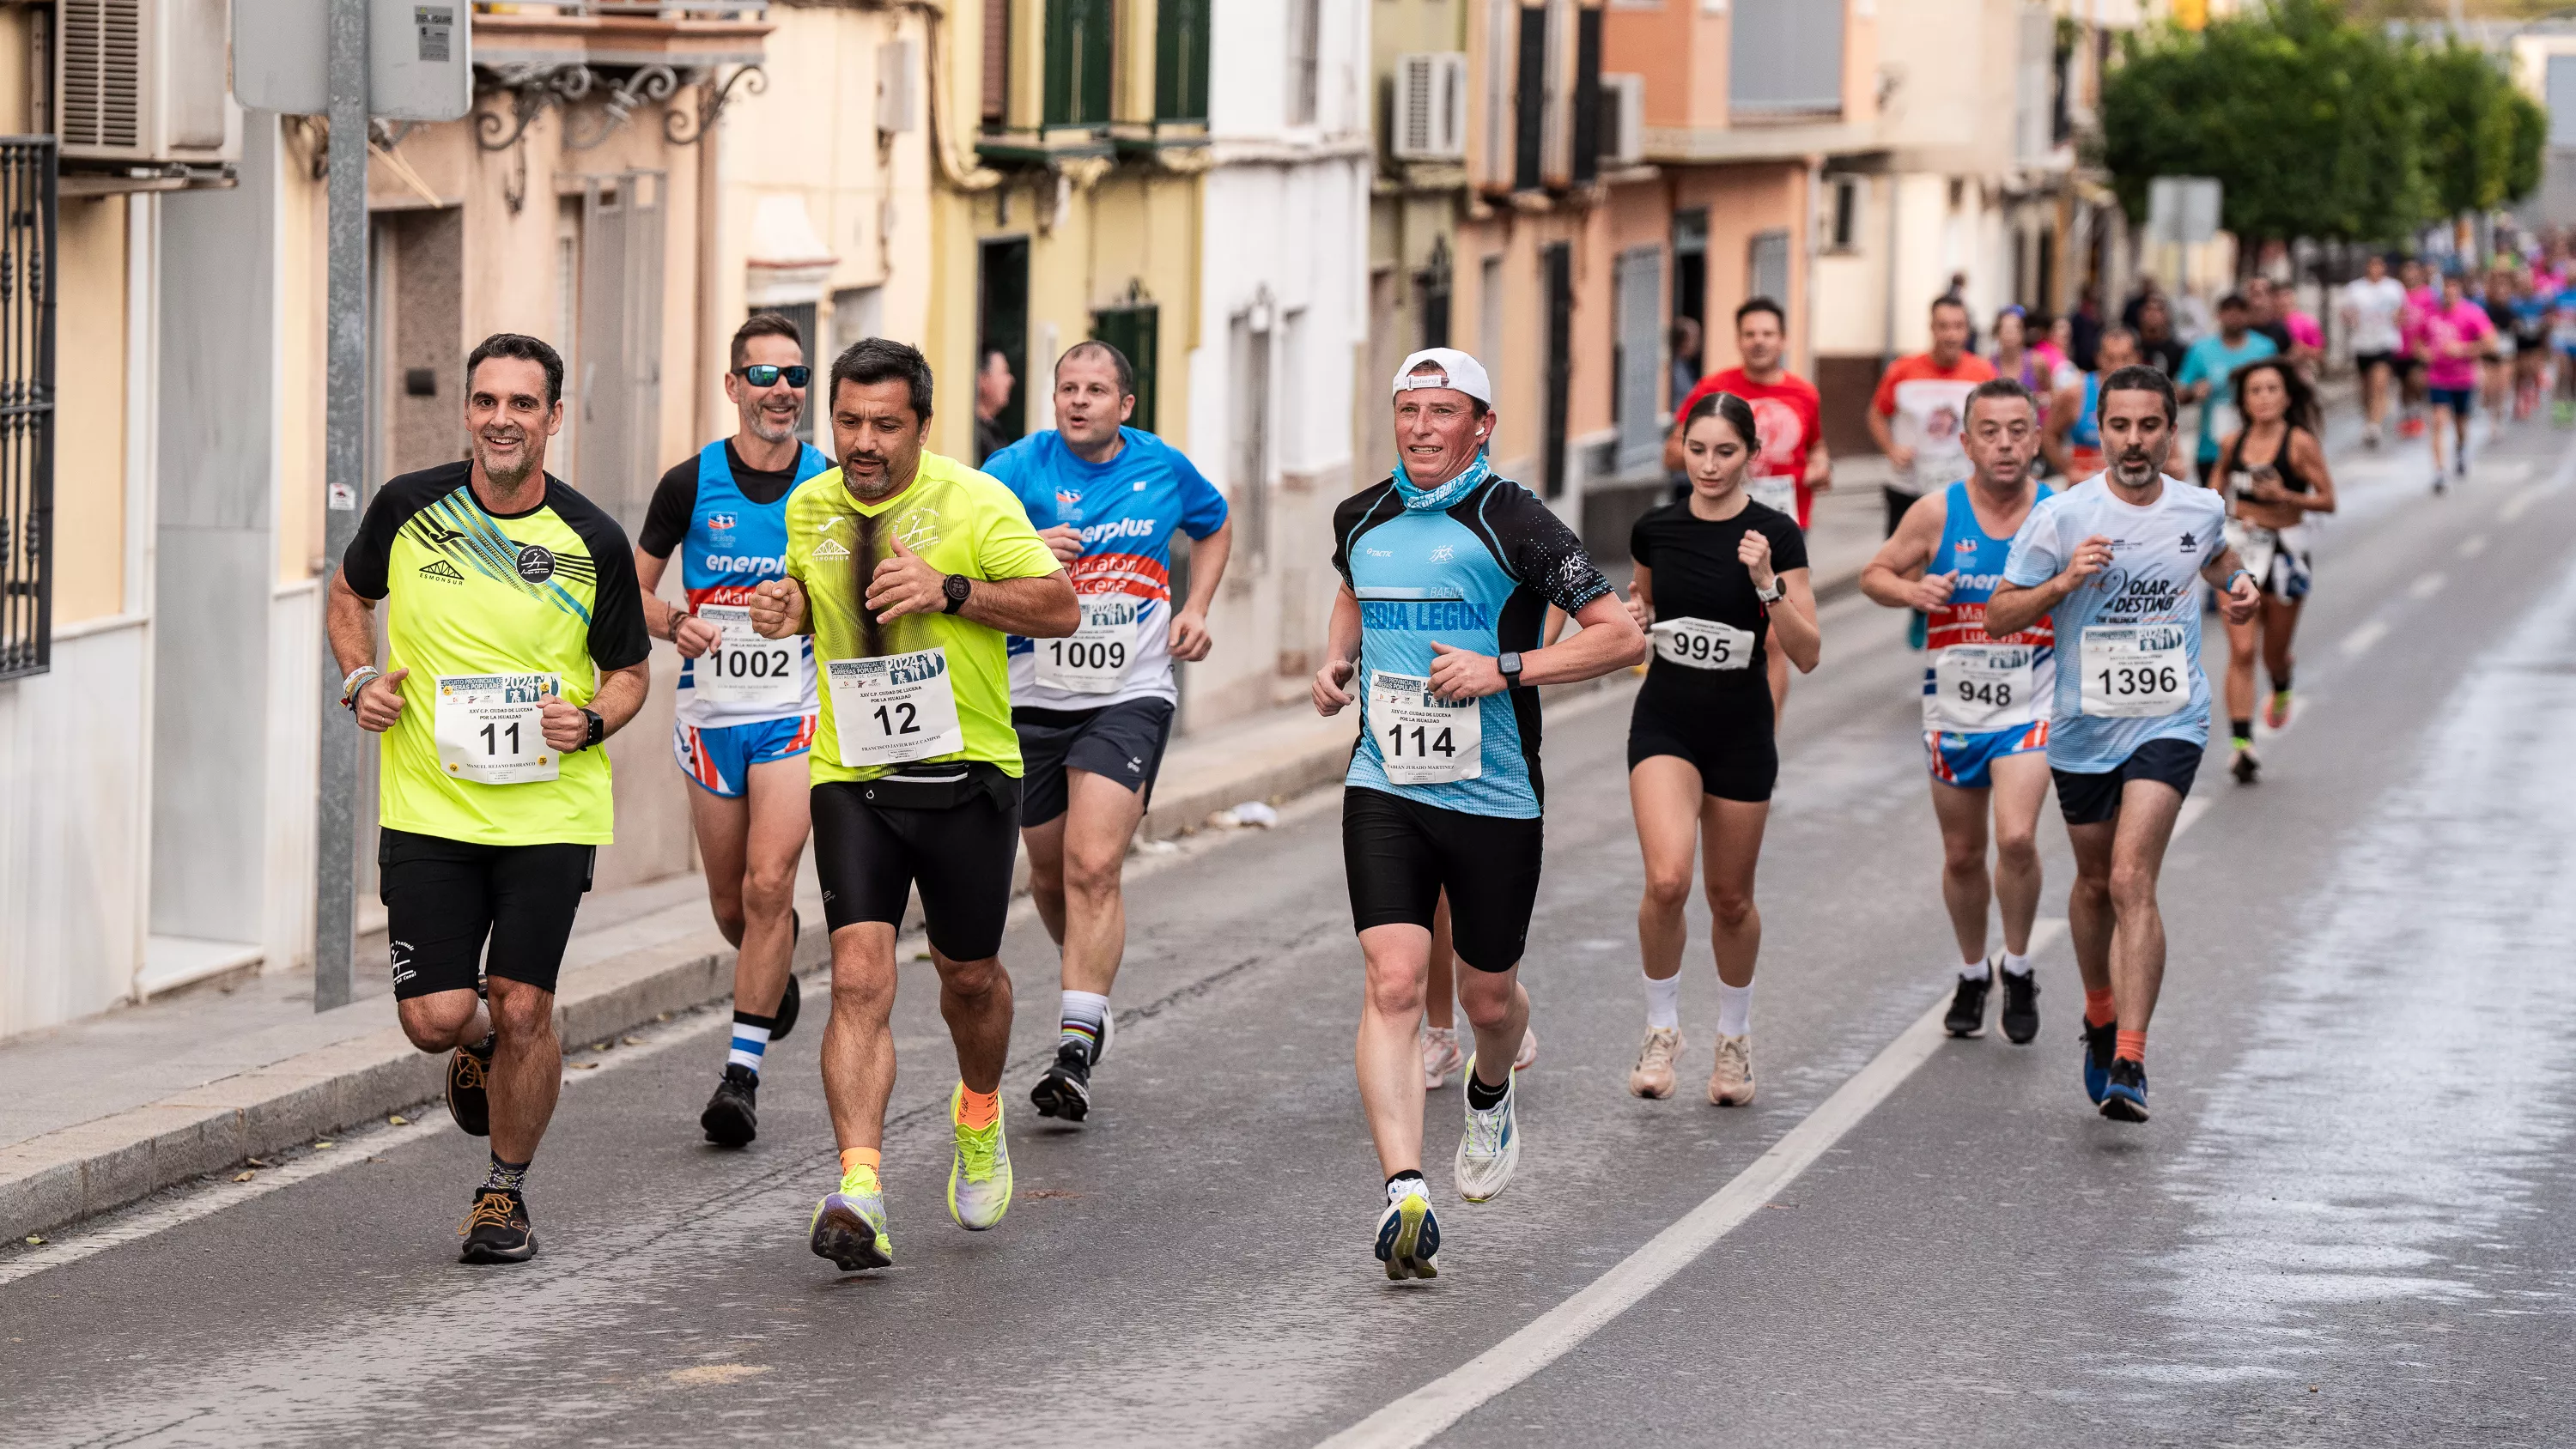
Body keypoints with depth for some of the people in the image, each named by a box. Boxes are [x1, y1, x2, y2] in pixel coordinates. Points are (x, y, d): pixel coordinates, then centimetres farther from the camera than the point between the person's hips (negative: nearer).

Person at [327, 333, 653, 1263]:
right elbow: (352, 592, 18)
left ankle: (506, 1193, 19)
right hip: (427, 806, 1)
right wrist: (360, 680, 1)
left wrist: (591, 719, -13)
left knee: (521, 1008, -3)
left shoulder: (592, 543, -5)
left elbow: (629, 670, 8)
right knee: (434, 1017, -6)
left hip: (548, 809, -1)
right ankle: (480, 1050, 33)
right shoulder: (408, 507, -2)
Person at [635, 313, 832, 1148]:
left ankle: (742, 1072, -11)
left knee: (768, 885, -16)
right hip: (710, 711, 2)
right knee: (731, 904, 10)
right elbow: (634, 590, 5)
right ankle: (776, 971, 45)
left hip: (796, 712, -1)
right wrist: (676, 626, -14)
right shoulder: (691, 483, -2)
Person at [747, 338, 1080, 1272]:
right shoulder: (810, 507, 4)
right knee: (860, 976, -14)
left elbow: (1061, 609, -10)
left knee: (968, 974, 13)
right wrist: (786, 607, -1)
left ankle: (979, 1116, 46)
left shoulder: (973, 503, -9)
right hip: (852, 774, 2)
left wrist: (950, 590, -22)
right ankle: (859, 1193, -23)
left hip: (965, 772, -1)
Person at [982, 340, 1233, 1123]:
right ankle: (1089, 987, 43)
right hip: (1034, 697, 1)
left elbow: (1215, 527, 23)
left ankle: (1077, 1045, -19)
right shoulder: (1019, 467, -6)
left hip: (1129, 697, -1)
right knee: (1050, 872, 14)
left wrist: (1195, 609, 9)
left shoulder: (1165, 469, 1)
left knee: (1094, 867, -16)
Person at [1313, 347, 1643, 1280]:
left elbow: (1622, 636, -10)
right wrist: (1337, 660, 10)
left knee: (1489, 999, 11)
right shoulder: (1362, 519, 6)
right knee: (1393, 982, -15)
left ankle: (1490, 1095, 48)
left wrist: (1505, 669, -19)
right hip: (1385, 786, 2)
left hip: (1497, 795, -2)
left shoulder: (1513, 522, -10)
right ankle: (1404, 1191, -24)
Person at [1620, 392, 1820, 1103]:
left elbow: (1806, 655, -13)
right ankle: (1662, 1027, -1)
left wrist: (1767, 584, -27)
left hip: (1742, 732, -1)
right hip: (1665, 724, 1)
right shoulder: (1656, 529, -1)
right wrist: (1634, 614, -3)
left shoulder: (1775, 535, -10)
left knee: (1730, 897, 10)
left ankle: (1734, 1034, 33)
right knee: (1666, 879, -20)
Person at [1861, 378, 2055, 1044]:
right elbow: (1874, 574, 3)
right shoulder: (1937, 513, -7)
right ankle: (1972, 974, 35)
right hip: (1953, 707, 2)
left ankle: (2018, 968, 2)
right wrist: (1911, 590, -18)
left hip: (2030, 706, -2)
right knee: (1962, 854, 12)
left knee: (2016, 838, -20)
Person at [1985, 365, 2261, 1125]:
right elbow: (1998, 616, -5)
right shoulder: (2061, 518, -8)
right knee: (2094, 882, 17)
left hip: (2169, 724, -1)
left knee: (2132, 882, -17)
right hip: (2084, 726, 1)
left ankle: (2129, 1063, -22)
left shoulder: (2201, 510, 1)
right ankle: (2101, 1016, 44)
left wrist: (2237, 584, 6)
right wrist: (2063, 583, -21)